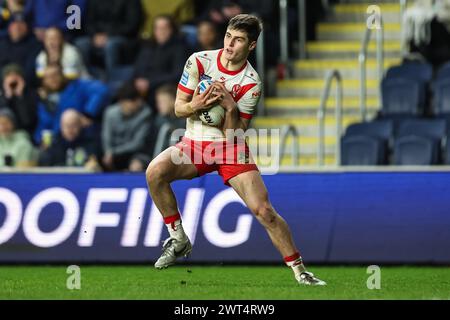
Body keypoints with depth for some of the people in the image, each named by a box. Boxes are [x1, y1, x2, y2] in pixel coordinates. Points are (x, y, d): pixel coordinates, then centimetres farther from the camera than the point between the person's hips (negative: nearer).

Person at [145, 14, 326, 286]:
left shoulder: (251, 83, -10)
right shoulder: (199, 61, -4)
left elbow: (235, 134, -12)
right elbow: (178, 107, 0)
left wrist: (230, 109, -30)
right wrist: (196, 105, -22)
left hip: (231, 150, -2)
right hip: (194, 143, 2)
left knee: (264, 210, -17)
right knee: (155, 171, -28)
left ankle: (300, 271, -3)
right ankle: (179, 240, -10)